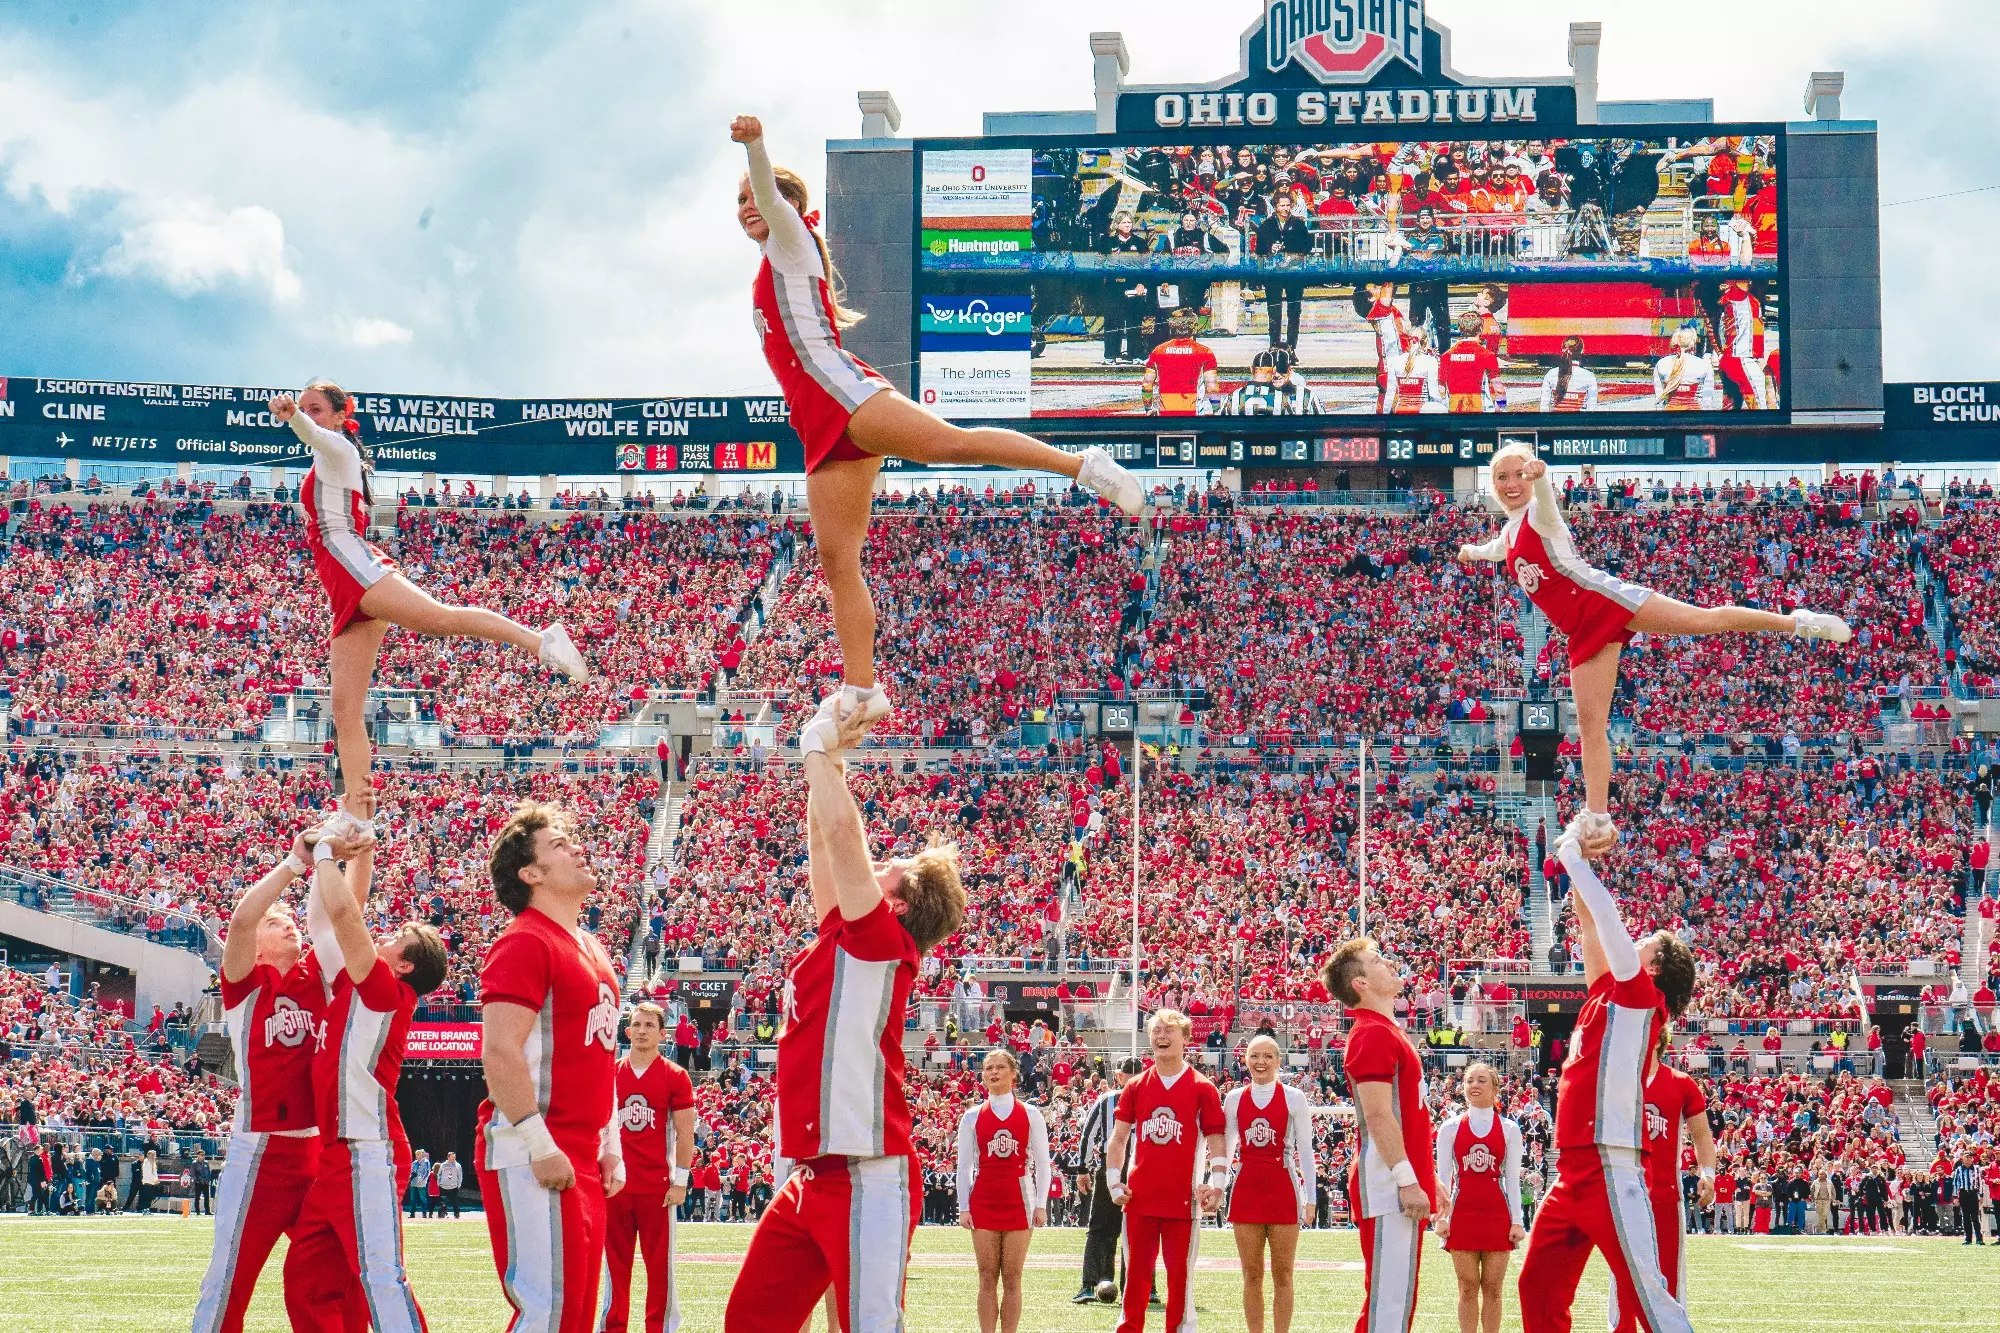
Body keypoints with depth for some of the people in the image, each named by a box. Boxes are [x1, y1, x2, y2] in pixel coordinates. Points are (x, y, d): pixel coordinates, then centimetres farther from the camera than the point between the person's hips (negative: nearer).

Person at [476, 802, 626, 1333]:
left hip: (582, 1161, 10)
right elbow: (500, 1053, -20)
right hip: (535, 1159, -10)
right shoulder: (525, 943, -11)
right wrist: (539, 1148, -21)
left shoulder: (591, 950, 19)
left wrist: (609, 1146, 20)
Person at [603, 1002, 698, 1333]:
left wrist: (680, 1181, -7)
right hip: (615, 1184, 3)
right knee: (615, 1263, 7)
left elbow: (685, 1134, -1)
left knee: (660, 1265, 0)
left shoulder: (675, 1076, 0)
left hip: (657, 1186, -3)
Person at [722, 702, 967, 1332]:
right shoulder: (833, 942, 15)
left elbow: (841, 830, -13)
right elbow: (828, 838, 21)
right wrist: (827, 752, 18)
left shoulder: (883, 941, -7)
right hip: (809, 1178, 9)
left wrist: (819, 746, -2)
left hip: (866, 1180, -9)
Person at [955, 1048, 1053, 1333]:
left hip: (1019, 1202, -1)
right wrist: (963, 1207, 0)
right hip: (983, 1202, 1)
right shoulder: (972, 1117, 7)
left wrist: (1041, 1205, -2)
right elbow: (964, 1165, 8)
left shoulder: (1031, 1115, 5)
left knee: (1012, 1278, -1)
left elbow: (1042, 1162, 6)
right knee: (987, 1278, -1)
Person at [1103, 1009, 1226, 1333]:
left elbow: (1215, 1140, -1)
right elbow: (1118, 1137, 12)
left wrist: (1216, 1184, -12)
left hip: (1182, 1197, -2)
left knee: (1180, 1274, 1)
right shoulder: (1136, 1087, 9)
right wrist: (1114, 1182, 3)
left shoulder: (1202, 1088, 0)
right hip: (1139, 1197, 3)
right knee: (1136, 1272, 5)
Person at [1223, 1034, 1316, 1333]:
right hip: (1246, 1191, 2)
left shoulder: (1293, 1098, -1)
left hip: (1283, 1190, -2)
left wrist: (1311, 1196, -3)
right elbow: (1225, 1149, 13)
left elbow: (1305, 1151, 1)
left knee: (1282, 1275, 1)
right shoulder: (1234, 1099, 7)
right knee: (1251, 1275, 5)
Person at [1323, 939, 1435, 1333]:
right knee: (1390, 1300, -12)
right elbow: (1378, 1115, -19)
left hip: (1404, 1188, 10)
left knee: (1398, 1299, 13)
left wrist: (1427, 1176, 24)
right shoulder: (1373, 1034, -12)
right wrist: (1408, 1180, -22)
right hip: (1391, 1188, -10)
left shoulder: (1386, 1032, 20)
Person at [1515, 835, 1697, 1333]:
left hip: (1610, 1170, -9)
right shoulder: (1605, 995, 18)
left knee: (1646, 1292, -11)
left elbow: (1606, 915, -7)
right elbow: (1590, 924, 23)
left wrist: (1572, 857, 3)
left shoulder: (1641, 993, -2)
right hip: (1572, 1173, 9)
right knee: (1538, 1289, 9)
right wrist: (1575, 864, 22)